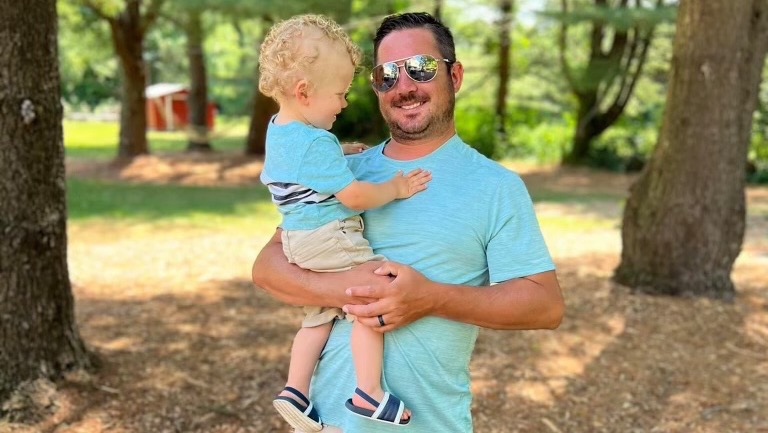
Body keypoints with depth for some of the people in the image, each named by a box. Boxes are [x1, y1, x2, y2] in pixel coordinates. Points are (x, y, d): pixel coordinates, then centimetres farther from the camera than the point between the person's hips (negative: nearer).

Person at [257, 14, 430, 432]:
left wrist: (342, 153, 21)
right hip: (330, 239, -10)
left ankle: (295, 389, 19)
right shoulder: (316, 143, -22)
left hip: (298, 240, 10)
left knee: (319, 315, 18)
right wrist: (396, 188, -7)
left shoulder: (279, 129, 9)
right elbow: (355, 197, -21)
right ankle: (369, 393, -7)